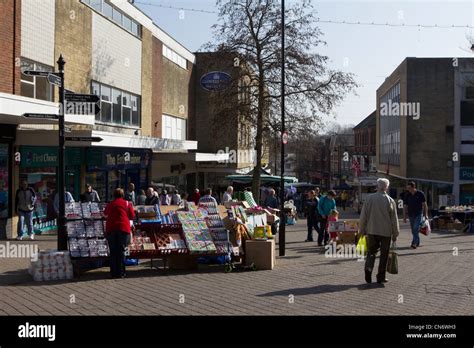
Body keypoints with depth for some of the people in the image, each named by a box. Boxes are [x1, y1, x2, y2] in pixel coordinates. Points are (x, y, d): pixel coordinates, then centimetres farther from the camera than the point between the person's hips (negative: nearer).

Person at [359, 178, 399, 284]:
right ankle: (381, 277, 12)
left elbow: (363, 216, 0)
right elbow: (394, 219, -2)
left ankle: (368, 268, -12)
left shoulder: (369, 198, -3)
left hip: (372, 231, 1)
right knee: (384, 254, 9)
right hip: (386, 232, -1)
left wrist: (362, 230, 11)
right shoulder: (390, 201, -6)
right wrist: (395, 234, 7)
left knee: (371, 251, 13)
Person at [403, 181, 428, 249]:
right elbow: (405, 206, 5)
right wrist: (404, 217, 1)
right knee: (413, 230, 9)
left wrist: (426, 214, -2)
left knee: (416, 229, -16)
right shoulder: (406, 195, 2)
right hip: (411, 215, 4)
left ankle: (414, 243, -19)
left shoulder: (420, 194, -5)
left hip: (419, 214, -4)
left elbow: (424, 205, 1)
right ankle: (417, 243, 22)